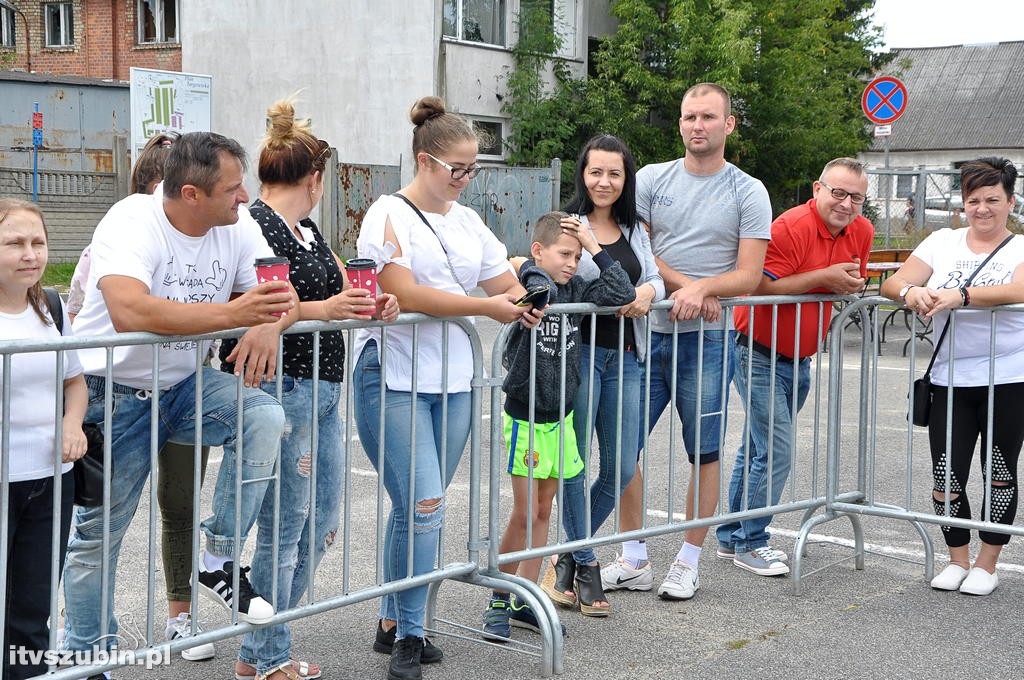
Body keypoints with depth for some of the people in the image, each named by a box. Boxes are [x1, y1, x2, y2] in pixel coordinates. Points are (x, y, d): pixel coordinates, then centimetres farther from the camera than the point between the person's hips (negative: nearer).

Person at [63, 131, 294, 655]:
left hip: (184, 386, 5)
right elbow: (129, 311, -42)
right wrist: (234, 312, -47)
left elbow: (286, 294, -5)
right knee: (97, 534, 5)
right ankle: (86, 656, 26)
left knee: (265, 417, -23)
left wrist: (269, 325, -30)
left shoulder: (237, 225, -6)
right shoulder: (132, 223, -25)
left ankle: (220, 563, -11)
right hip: (115, 394, -4)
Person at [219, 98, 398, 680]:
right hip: (281, 388, -10)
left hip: (323, 390, 10)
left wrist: (370, 305, 2)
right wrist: (324, 309, -26)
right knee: (285, 528, -2)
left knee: (321, 523, 14)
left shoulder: (306, 229, 17)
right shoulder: (255, 225, -12)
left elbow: (333, 290, 23)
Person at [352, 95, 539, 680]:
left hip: (453, 382, 6)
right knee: (424, 506, -12)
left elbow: (509, 286, 18)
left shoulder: (468, 221, 16)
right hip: (394, 379, -6)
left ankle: (394, 623, 22)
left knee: (419, 509, 11)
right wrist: (486, 307, -17)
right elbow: (404, 292, -18)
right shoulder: (390, 214, -5)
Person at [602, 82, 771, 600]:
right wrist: (685, 287, -11)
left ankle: (688, 563, 16)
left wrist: (701, 288, -21)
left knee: (704, 453, 4)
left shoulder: (747, 193, 2)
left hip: (707, 340, -2)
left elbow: (748, 275, -3)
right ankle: (634, 561, 14)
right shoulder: (652, 179, 8)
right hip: (646, 330, 3)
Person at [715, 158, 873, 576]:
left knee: (758, 448, 15)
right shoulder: (792, 227, -20)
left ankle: (732, 537, 25)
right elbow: (759, 286, -26)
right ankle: (749, 544, 2)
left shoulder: (861, 232, 4)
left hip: (799, 359, 8)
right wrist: (824, 278, -25)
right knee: (777, 450, -11)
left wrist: (851, 286, -1)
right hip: (759, 353, -8)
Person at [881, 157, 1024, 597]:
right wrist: (911, 291, -22)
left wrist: (959, 295, -33)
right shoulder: (943, 242, 9)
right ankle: (958, 560, 21)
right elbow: (893, 283, 2)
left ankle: (986, 565, 22)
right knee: (946, 476, 1)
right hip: (950, 381, 2)